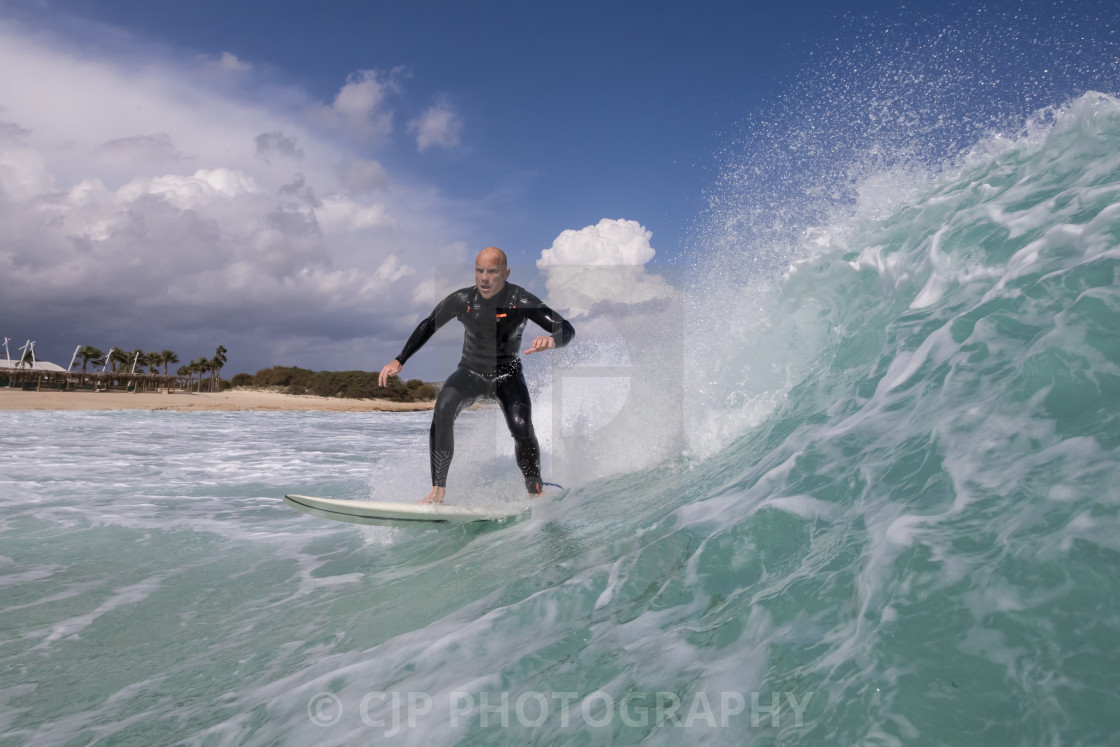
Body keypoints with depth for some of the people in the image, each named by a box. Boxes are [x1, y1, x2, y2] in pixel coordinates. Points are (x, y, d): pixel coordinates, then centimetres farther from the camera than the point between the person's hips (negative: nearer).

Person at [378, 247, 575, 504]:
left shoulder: (521, 301, -19)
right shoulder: (462, 300, -13)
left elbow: (566, 329, -20)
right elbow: (428, 326, 2)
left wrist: (551, 340, -44)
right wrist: (399, 360, -1)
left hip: (507, 375, -1)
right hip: (470, 372, 2)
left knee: (522, 430, -25)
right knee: (442, 413, -27)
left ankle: (536, 494, -3)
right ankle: (438, 491, -17)